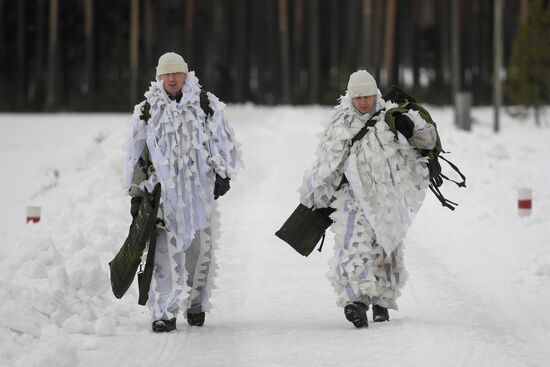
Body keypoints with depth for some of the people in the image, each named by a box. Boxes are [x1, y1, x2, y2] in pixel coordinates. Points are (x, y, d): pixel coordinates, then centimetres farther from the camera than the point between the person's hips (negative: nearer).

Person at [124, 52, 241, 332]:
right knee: (166, 250, -9)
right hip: (163, 190, -1)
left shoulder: (206, 105, 4)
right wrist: (137, 194, 6)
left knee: (200, 248, 5)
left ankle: (196, 304, 25)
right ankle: (164, 312, -9)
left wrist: (223, 174, 4)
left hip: (200, 190, 1)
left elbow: (223, 141, 11)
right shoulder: (147, 111, 4)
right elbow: (135, 155, 9)